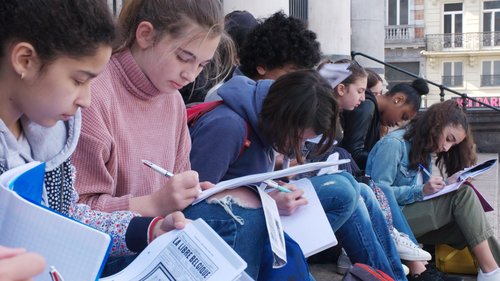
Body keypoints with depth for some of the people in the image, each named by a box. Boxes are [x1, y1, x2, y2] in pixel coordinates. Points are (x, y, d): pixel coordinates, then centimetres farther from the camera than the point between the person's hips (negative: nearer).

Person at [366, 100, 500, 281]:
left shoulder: (424, 152, 19)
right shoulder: (393, 144, -9)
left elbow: (428, 194, 13)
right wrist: (421, 191, -23)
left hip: (414, 217, 8)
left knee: (469, 224, -14)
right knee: (463, 195, -18)